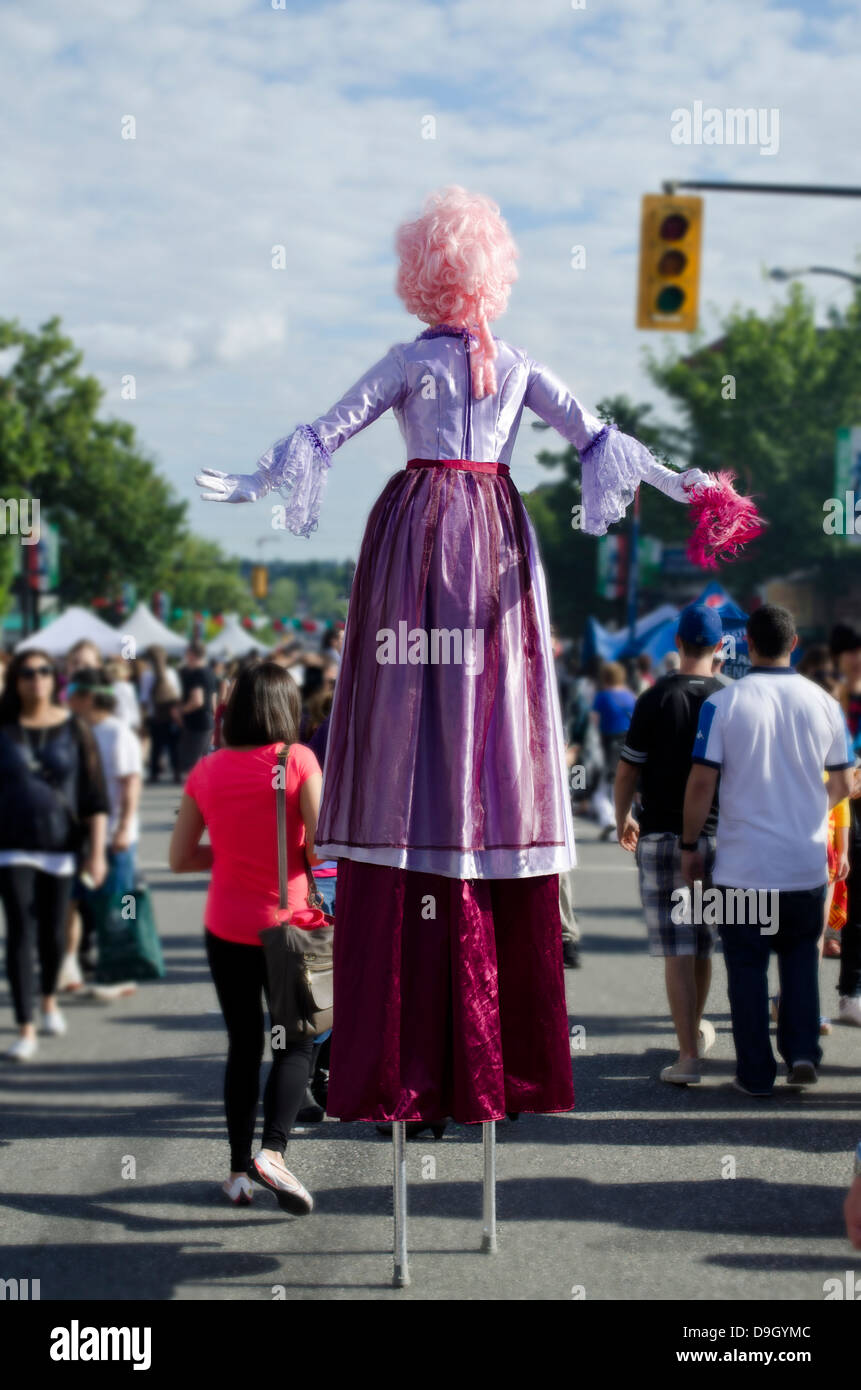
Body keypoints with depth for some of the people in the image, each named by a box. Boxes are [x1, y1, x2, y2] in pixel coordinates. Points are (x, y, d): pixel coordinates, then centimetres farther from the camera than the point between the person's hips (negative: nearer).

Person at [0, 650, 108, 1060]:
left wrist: (97, 851, -4)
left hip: (61, 845, 1)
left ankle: (49, 1000, 40)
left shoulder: (73, 730, 0)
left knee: (53, 931, 11)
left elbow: (94, 795, 1)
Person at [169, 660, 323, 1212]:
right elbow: (321, 848, -15)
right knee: (296, 1042, 8)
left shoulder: (207, 771, 0)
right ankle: (273, 1149, -12)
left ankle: (239, 1169, 15)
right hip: (286, 924, -3)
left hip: (226, 927, 4)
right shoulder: (297, 761, -11)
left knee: (243, 1046, 14)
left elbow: (181, 857, 4)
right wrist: (290, 854, 6)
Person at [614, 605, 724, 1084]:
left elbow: (627, 771, -4)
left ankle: (689, 1055, -7)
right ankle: (697, 1029, 37)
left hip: (662, 836, -3)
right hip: (717, 837, 3)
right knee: (703, 944, 19)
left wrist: (623, 820, 14)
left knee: (678, 950, -3)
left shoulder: (655, 699, -7)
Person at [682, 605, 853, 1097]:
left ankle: (757, 1074, 11)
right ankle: (803, 1051, 9)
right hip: (807, 864, 2)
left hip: (744, 866, -2)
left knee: (747, 966, 7)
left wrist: (691, 845, 1)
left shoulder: (723, 704, -8)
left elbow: (702, 782, -10)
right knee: (801, 955, 20)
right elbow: (841, 786, 9)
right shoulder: (824, 703, 0)